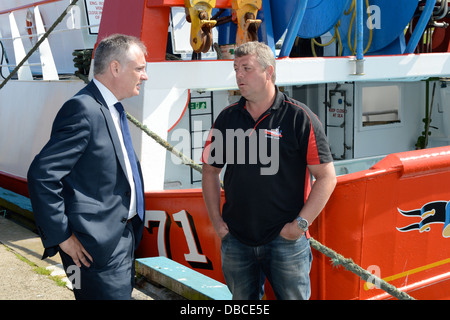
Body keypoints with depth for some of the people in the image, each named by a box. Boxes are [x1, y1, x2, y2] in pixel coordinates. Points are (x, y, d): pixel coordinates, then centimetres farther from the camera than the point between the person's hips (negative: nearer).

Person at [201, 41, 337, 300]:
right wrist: (216, 220, 6)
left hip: (286, 240, -4)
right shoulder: (227, 118, 5)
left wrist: (300, 224, -12)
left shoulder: (299, 118, -7)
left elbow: (327, 176, -8)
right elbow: (211, 171, 14)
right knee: (243, 299, 17)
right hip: (236, 239, 4)